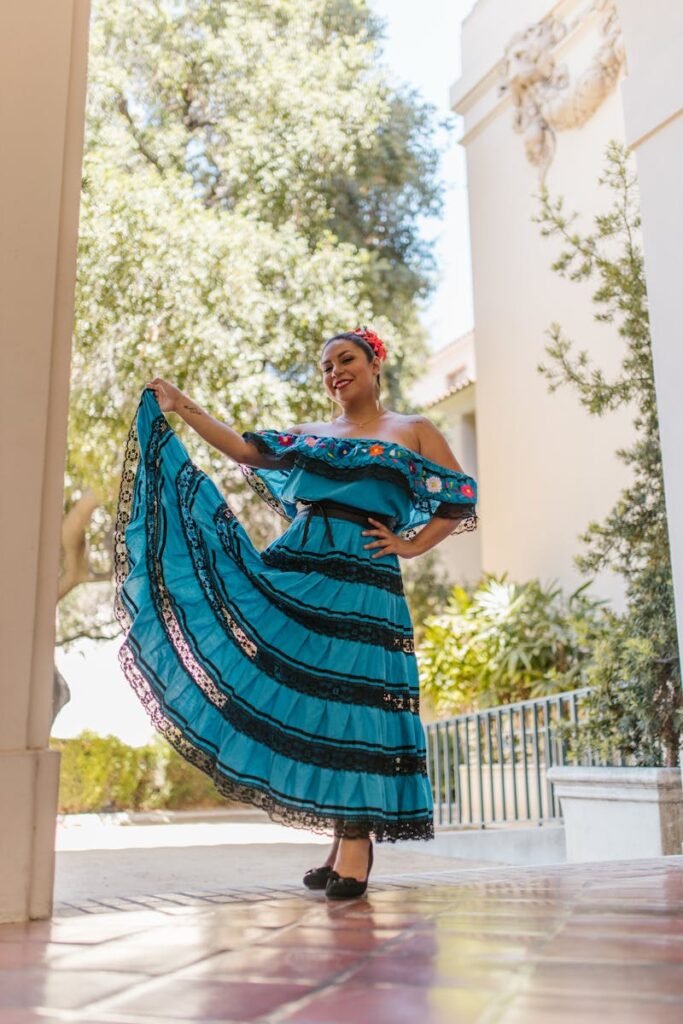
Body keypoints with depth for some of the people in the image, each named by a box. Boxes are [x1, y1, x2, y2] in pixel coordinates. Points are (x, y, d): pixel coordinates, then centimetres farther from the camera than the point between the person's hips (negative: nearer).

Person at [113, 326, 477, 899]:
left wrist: (410, 545, -2)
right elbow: (247, 451, 9)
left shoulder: (413, 432, 10)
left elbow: (461, 503, 7)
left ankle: (355, 840, -1)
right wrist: (184, 408, 6)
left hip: (364, 583, -4)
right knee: (298, 693, -2)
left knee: (352, 697, -8)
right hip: (293, 572, 4)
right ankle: (341, 839, 9)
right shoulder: (308, 434, 21)